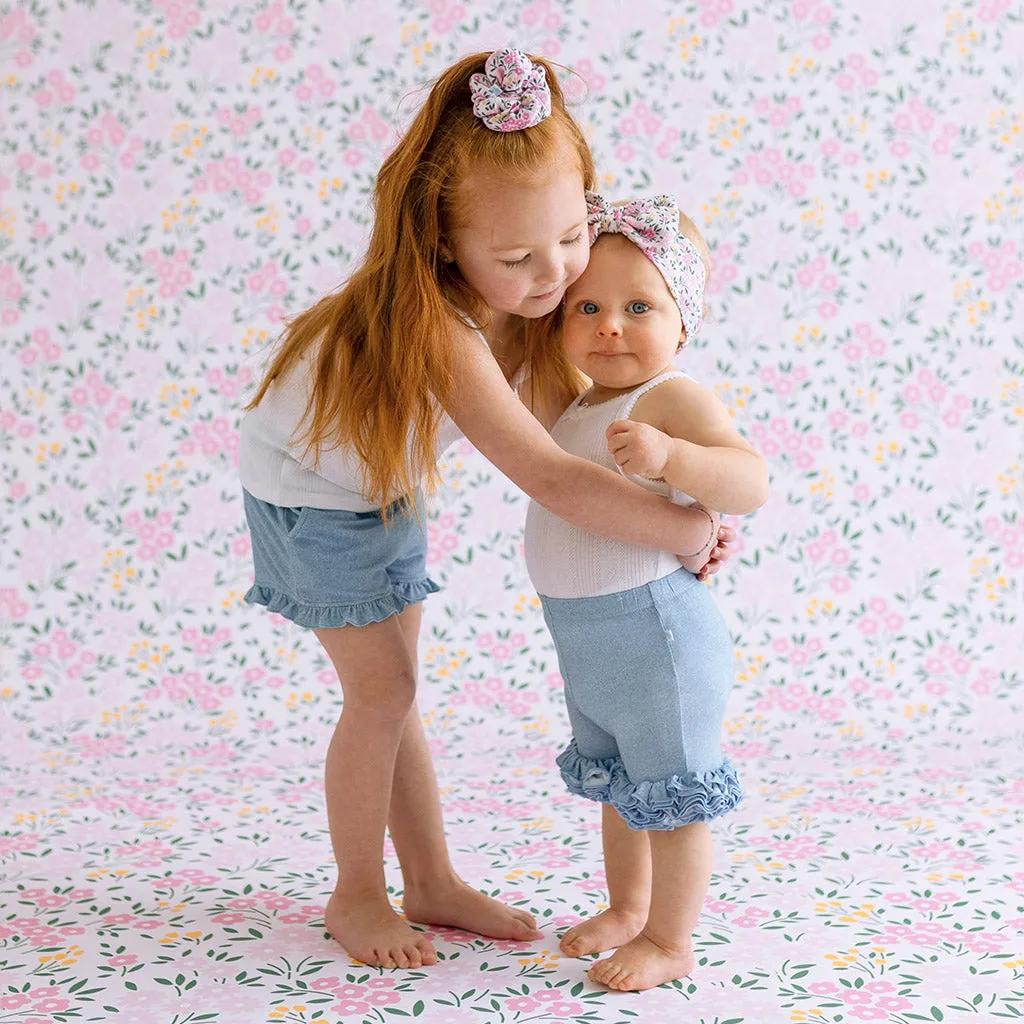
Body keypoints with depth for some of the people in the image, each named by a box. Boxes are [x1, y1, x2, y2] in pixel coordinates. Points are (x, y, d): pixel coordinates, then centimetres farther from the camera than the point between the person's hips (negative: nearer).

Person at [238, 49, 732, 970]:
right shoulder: (440, 330, -42)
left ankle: (432, 884, 22)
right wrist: (689, 531, -38)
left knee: (392, 691, 13)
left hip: (385, 481, 7)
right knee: (382, 692, -4)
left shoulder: (525, 288, -18)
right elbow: (551, 480, -45)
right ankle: (356, 896, 14)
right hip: (309, 486, -7)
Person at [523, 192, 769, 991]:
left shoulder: (672, 398, -17)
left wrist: (670, 455, -45)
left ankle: (672, 942, 19)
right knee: (614, 782, 24)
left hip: (653, 629, -10)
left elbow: (750, 481, -32)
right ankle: (627, 909, 42)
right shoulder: (579, 408, 11)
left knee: (668, 794, 4)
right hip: (584, 639, 10)